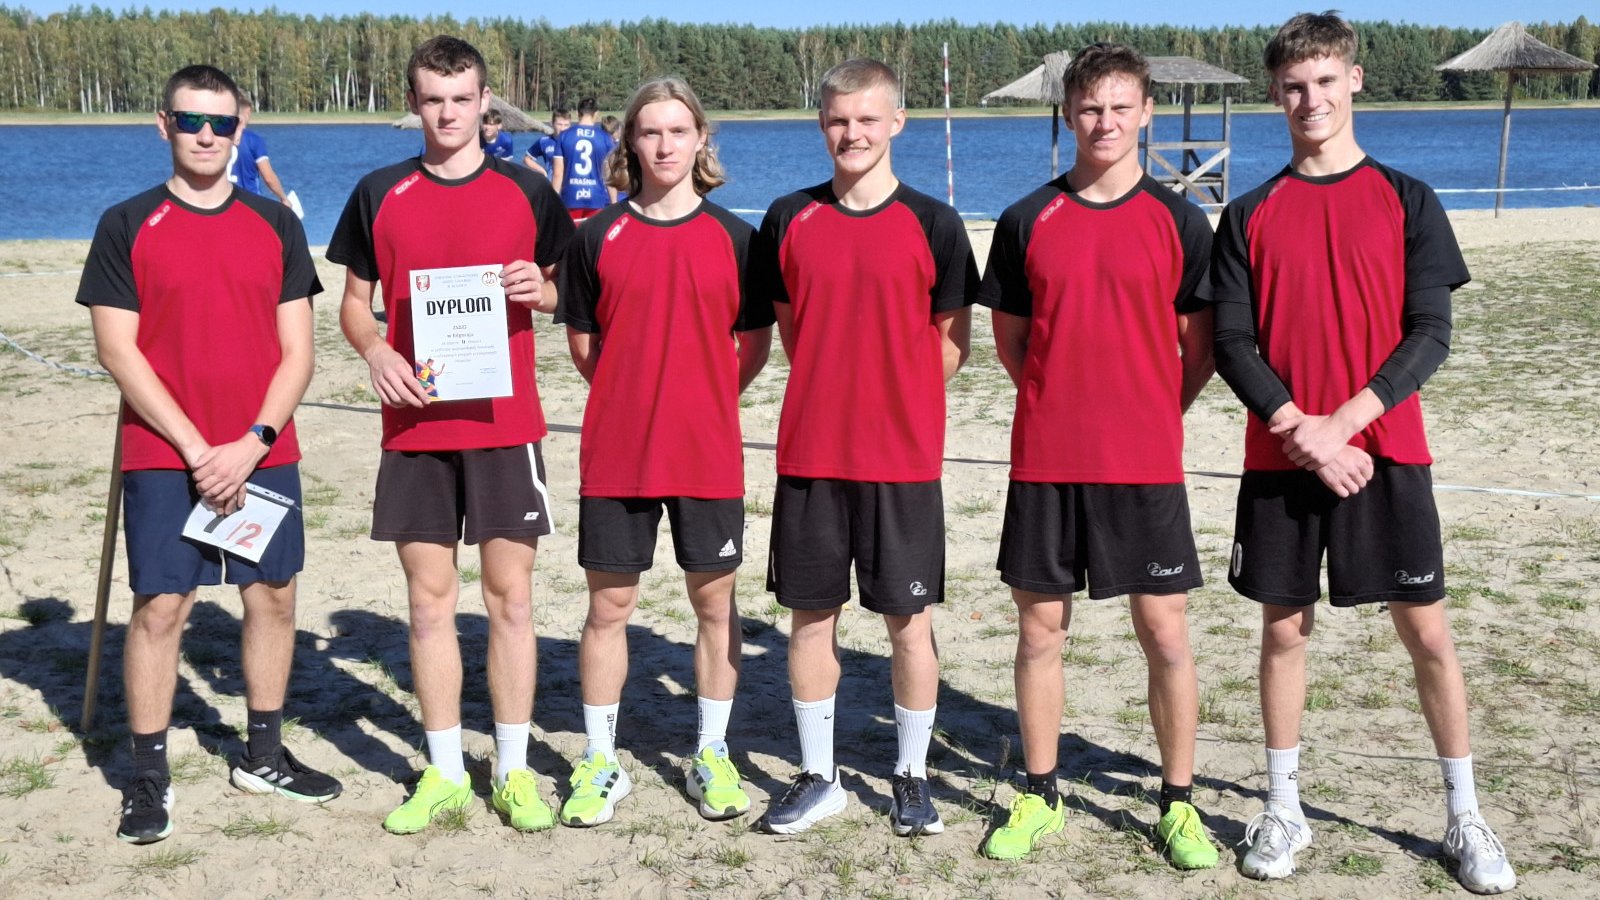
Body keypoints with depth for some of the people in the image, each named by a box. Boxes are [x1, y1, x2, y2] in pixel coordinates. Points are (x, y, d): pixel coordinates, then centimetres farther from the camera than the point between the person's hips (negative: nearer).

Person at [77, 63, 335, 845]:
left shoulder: (275, 225, 6)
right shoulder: (127, 226, -1)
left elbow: (297, 351, 3)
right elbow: (117, 350, -6)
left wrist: (252, 443, -10)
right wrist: (196, 448, -13)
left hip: (263, 456, 3)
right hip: (163, 458, -3)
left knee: (272, 598, 8)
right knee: (159, 606, -3)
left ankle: (263, 754, 24)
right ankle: (148, 777, 8)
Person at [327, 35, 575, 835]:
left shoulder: (526, 191, 4)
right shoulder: (380, 195, 6)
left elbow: (570, 294, 12)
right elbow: (353, 302, 11)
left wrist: (540, 290, -11)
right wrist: (374, 351, -10)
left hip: (505, 424, -1)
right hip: (415, 425, 1)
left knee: (510, 595, 2)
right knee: (429, 598, 5)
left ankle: (513, 771, 13)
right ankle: (443, 774, 17)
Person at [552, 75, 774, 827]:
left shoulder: (733, 237, 2)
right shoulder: (598, 237, 2)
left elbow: (756, 343, 7)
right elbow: (582, 342, 9)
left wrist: (702, 400, 2)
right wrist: (636, 397, 8)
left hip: (708, 453, 0)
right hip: (615, 453, 0)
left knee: (715, 603, 8)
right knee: (608, 605, 5)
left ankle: (713, 756, 23)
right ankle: (600, 764, 18)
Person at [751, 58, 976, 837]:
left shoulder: (932, 224, -3)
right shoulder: (790, 220, 4)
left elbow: (954, 340, 3)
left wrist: (893, 399, 0)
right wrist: (834, 395, 5)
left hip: (903, 458, -2)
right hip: (809, 453, 2)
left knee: (909, 621, 5)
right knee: (811, 616, 8)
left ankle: (912, 775, 21)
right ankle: (817, 777, 22)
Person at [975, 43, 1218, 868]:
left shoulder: (1177, 220, 0)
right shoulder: (1028, 220, 3)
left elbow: (1199, 349, 5)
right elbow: (1009, 341, 11)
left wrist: (1147, 415, 3)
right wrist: (1067, 408, 8)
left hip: (1147, 464, -1)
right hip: (1045, 461, 1)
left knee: (1165, 632, 2)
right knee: (1040, 628, 8)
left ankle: (1179, 803, 17)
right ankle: (1040, 796, 22)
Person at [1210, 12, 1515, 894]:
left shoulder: (1407, 201, 2)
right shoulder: (1250, 216, 5)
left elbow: (1430, 334, -4)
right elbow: (1231, 343, -1)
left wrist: (1344, 421, -15)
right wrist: (1299, 430, -14)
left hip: (1384, 453, -1)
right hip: (1279, 458, 1)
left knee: (1427, 631, 3)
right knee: (1284, 629, 7)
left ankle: (1464, 817, 17)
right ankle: (1283, 808, 21)